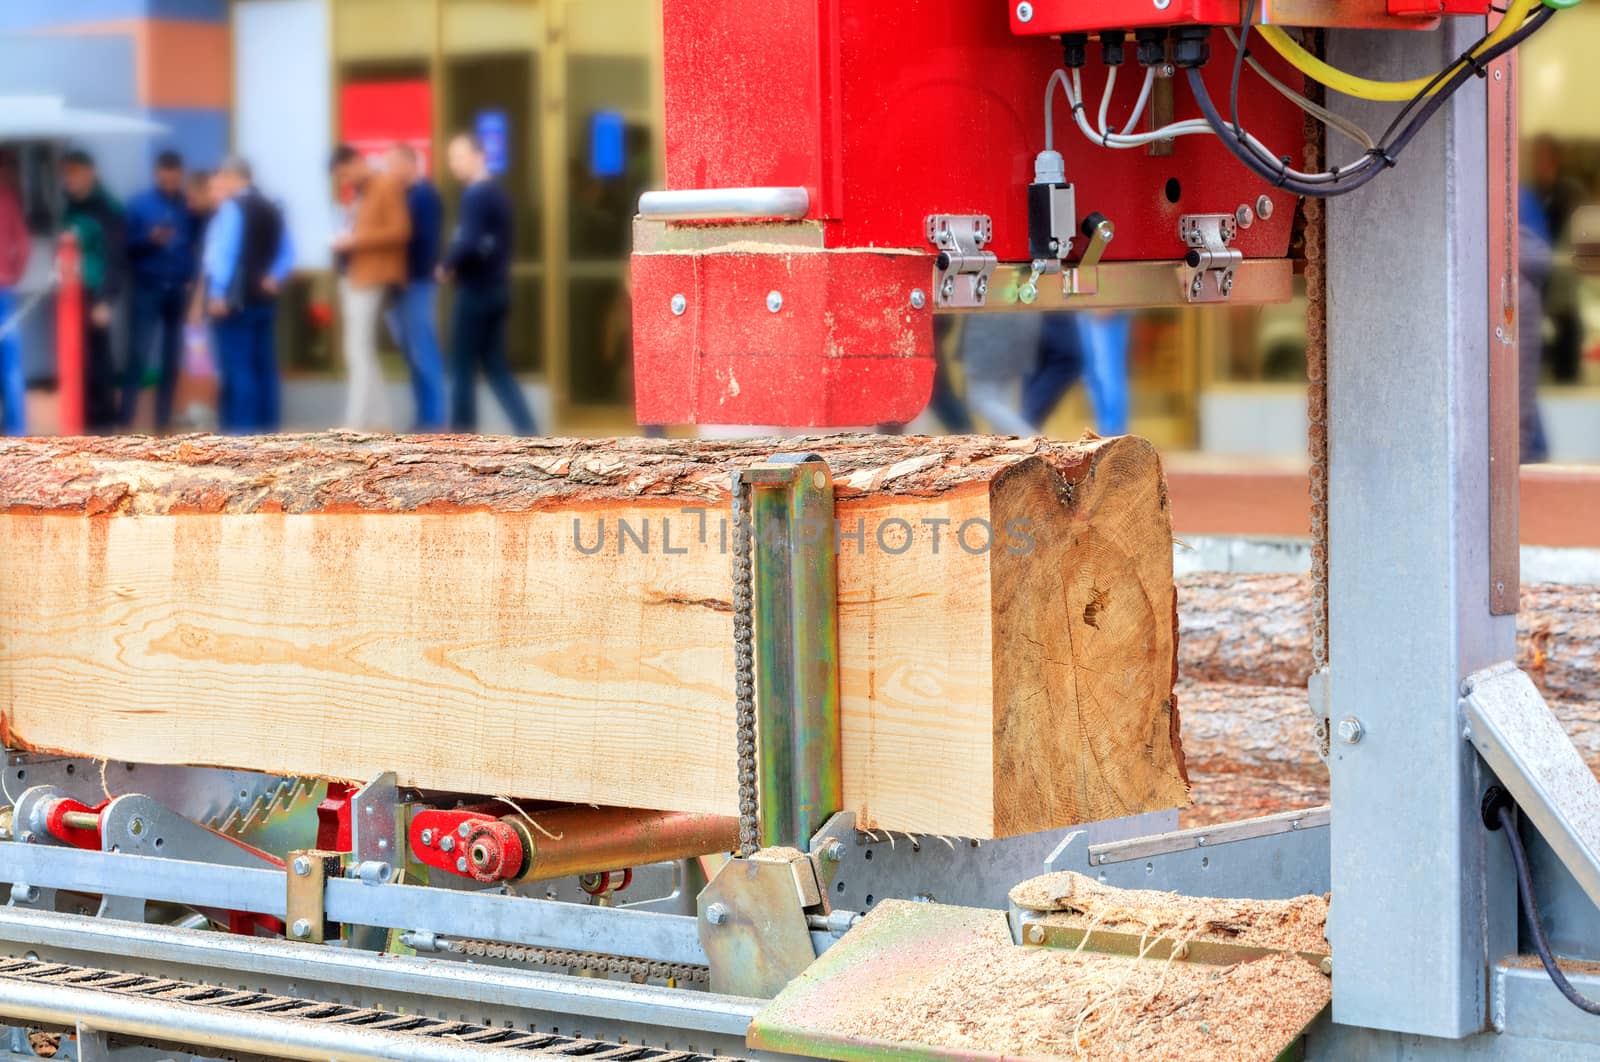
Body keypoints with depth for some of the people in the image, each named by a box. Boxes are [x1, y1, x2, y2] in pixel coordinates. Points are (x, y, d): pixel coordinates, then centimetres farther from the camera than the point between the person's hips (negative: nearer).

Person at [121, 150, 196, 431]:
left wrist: (193, 277, -10)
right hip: (148, 288, -2)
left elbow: (198, 244, 6)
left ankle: (164, 419, 11)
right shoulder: (138, 205, 2)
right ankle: (126, 419, -8)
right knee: (138, 354, -9)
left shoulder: (189, 207, 4)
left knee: (172, 358, 5)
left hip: (179, 289, 2)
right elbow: (128, 247, 1)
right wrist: (150, 239, -16)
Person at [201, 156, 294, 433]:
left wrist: (218, 295, -17)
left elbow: (223, 253, -17)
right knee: (263, 367, 8)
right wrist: (273, 279, 4)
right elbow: (286, 253, 14)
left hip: (234, 300, -8)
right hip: (263, 299, 8)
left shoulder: (232, 208, -10)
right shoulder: (271, 209, 15)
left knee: (238, 369, -8)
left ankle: (243, 430, -12)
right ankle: (266, 427, 7)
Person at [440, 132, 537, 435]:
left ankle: (462, 432, 7)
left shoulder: (475, 195, -15)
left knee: (463, 365, 1)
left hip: (476, 290, -9)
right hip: (495, 289, 9)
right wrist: (458, 263, 9)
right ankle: (527, 430, 3)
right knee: (496, 366, 10)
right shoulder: (497, 193, 14)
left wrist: (447, 265, -10)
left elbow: (468, 243, -27)